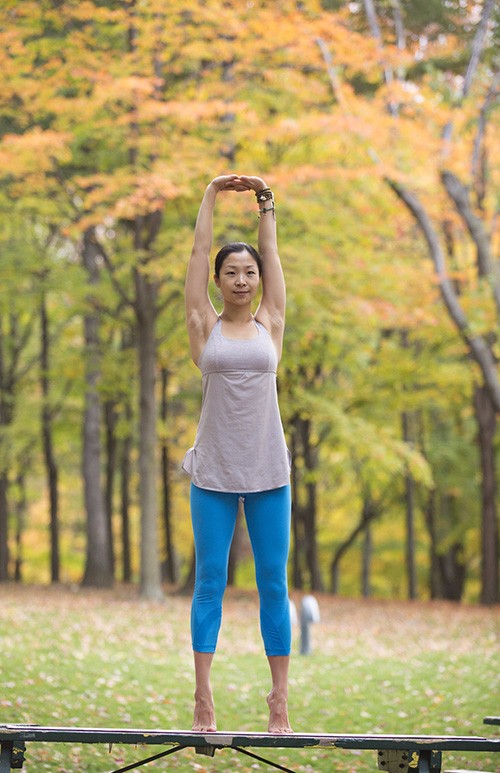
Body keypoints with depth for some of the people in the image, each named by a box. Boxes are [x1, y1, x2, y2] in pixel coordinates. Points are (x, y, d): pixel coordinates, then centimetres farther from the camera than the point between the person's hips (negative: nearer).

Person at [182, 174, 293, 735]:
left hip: (267, 470, 1)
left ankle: (279, 698, 5)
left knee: (273, 584, 2)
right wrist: (211, 196, 10)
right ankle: (203, 697, 4)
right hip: (214, 471, -1)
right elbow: (198, 253, 6)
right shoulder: (205, 327, 5)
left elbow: (272, 253, 12)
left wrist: (265, 201, 18)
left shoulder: (270, 325, 8)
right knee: (210, 582, 1)